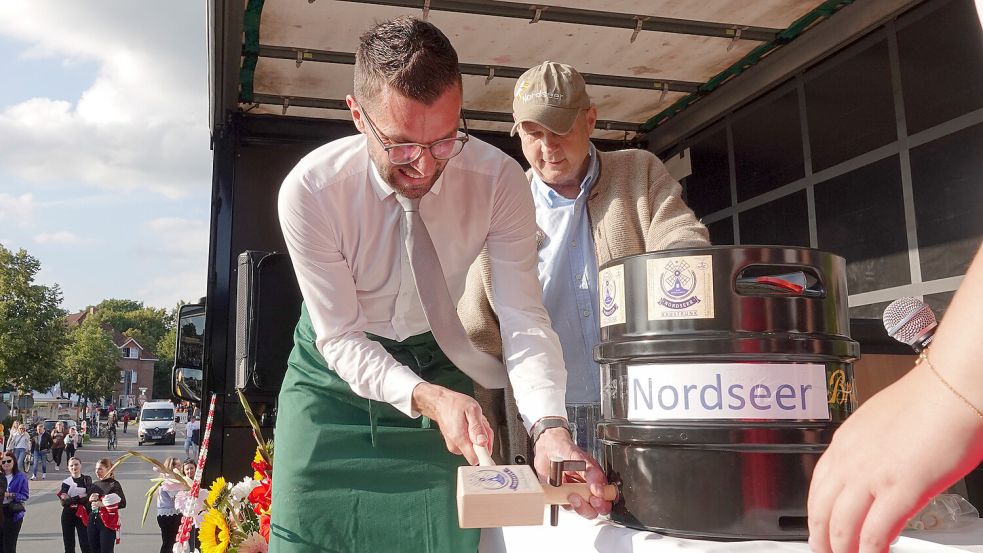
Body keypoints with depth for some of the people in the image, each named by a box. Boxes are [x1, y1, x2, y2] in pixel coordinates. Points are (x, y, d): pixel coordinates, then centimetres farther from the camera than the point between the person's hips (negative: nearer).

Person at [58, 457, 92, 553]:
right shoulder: (66, 482, 4)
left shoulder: (87, 480, 2)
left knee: (85, 544, -7)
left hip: (82, 515, -2)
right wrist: (79, 497, -18)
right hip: (68, 515, 2)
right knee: (69, 545, 10)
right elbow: (64, 502, -9)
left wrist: (71, 499, -15)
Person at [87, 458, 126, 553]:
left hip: (108, 522, -6)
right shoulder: (94, 485, 12)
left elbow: (123, 503, -17)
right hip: (93, 521, 6)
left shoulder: (114, 484, -7)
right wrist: (89, 500, -1)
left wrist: (103, 504, -22)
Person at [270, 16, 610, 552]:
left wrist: (549, 427, -43)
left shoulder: (499, 180, -24)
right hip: (337, 371, -1)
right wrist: (429, 400, -38)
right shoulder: (308, 190, -26)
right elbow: (341, 338, -21)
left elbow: (524, 318, -25)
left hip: (436, 362, 1)